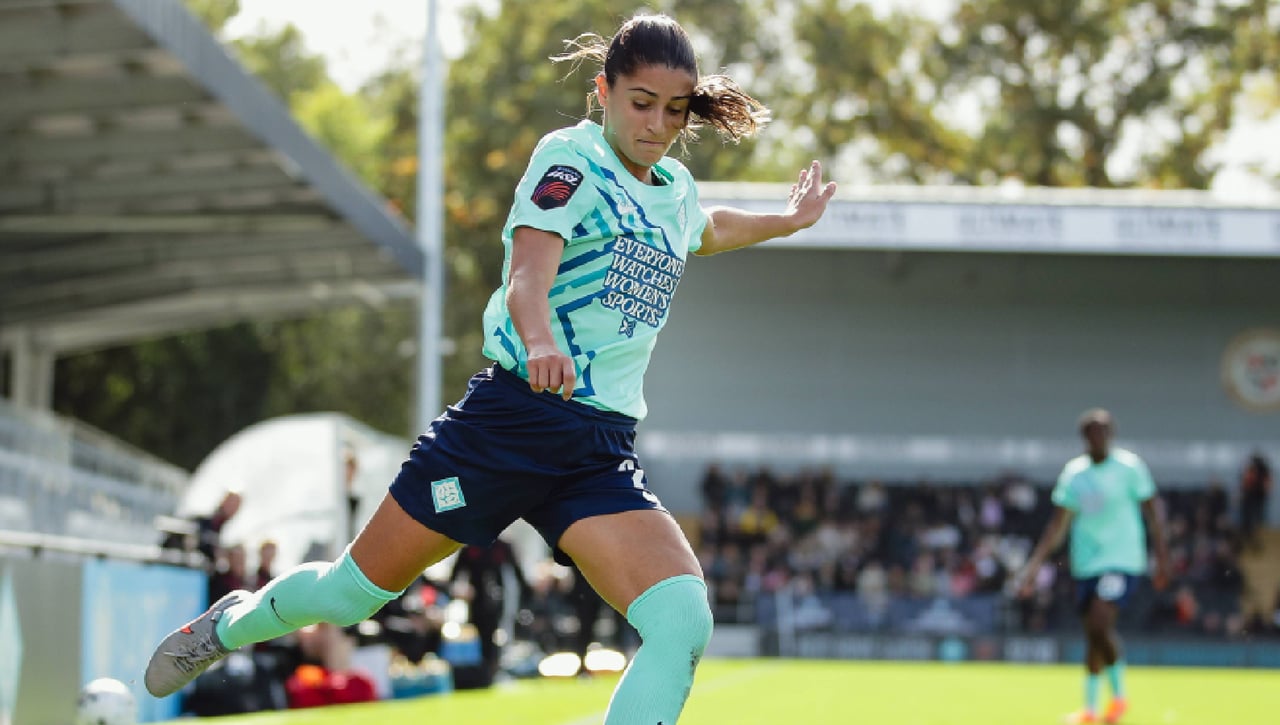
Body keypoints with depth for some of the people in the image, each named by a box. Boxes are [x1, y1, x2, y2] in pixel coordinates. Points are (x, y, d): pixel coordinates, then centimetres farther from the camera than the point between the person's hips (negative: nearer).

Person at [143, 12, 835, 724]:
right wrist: (540, 343, -43)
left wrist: (789, 219, 41)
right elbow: (528, 274, -24)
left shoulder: (677, 188, 15)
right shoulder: (572, 156, -5)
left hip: (603, 451, 5)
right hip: (514, 416, -5)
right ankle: (235, 621, 39)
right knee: (352, 590, 6)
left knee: (683, 621, -20)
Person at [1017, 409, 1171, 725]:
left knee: (1100, 625, -19)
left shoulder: (1129, 467, -5)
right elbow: (1057, 526, 11)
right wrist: (1033, 565, 5)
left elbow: (1153, 509, 2)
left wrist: (1162, 557, -2)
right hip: (1086, 565, 5)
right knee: (1092, 634, 7)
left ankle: (1119, 693, 0)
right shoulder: (1073, 472, 7)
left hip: (1122, 560, -5)